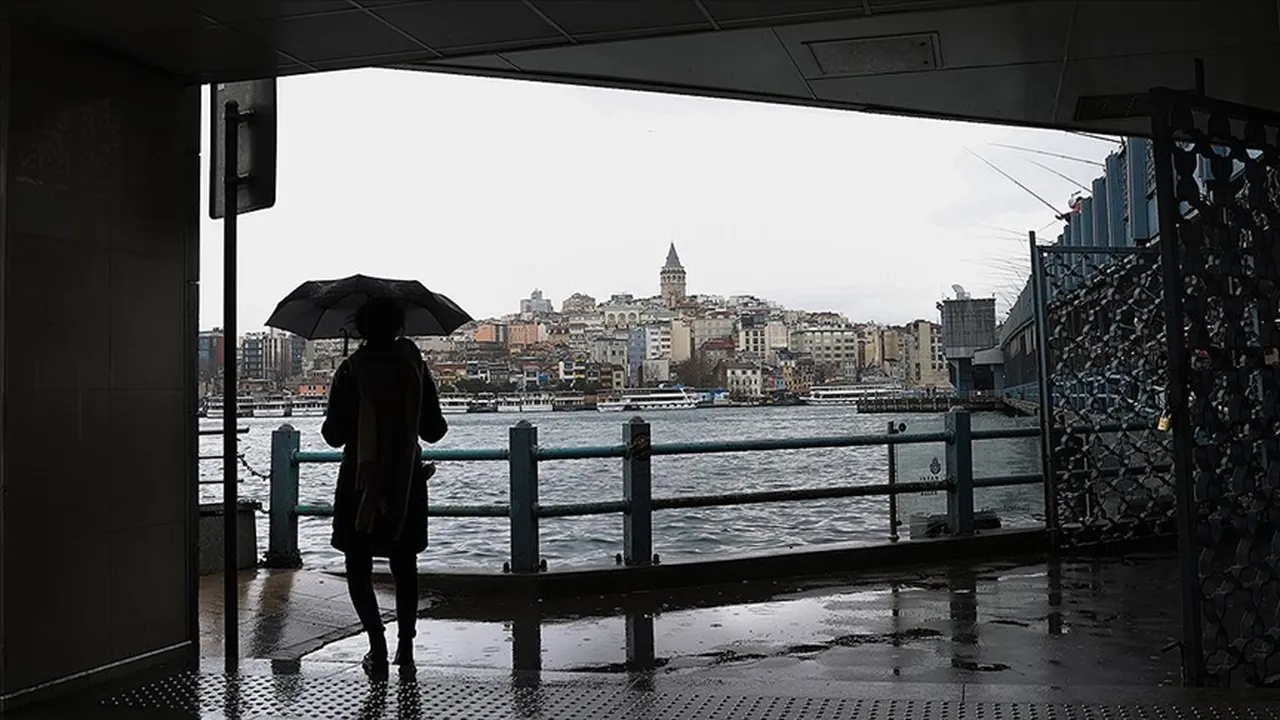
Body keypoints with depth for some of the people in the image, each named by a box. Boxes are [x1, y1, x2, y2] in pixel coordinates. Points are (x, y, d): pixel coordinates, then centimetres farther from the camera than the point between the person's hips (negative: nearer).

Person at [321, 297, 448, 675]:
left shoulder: (351, 370, -8)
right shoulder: (415, 366, -2)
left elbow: (334, 435, -7)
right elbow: (434, 431, 1)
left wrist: (332, 426, 15)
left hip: (362, 481, -3)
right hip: (407, 481, 3)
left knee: (358, 566, 6)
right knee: (404, 564, 15)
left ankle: (377, 641, -7)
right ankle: (405, 644, 15)